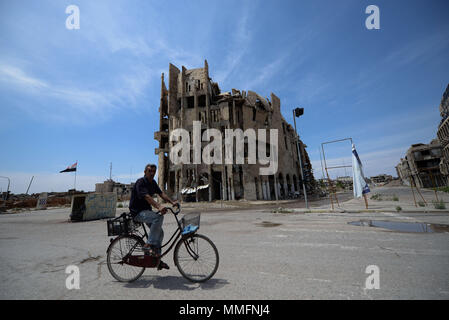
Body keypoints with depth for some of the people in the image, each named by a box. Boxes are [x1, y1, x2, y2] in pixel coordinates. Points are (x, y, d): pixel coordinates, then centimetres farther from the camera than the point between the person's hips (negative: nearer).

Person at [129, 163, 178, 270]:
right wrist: (159, 206, -48)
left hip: (147, 210, 9)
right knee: (159, 217, -32)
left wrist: (172, 202, -11)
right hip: (138, 212, -9)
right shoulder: (140, 182, -18)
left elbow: (161, 193, 3)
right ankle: (148, 245, -21)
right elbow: (147, 197, -33)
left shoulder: (153, 182, 8)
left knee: (160, 232, 6)